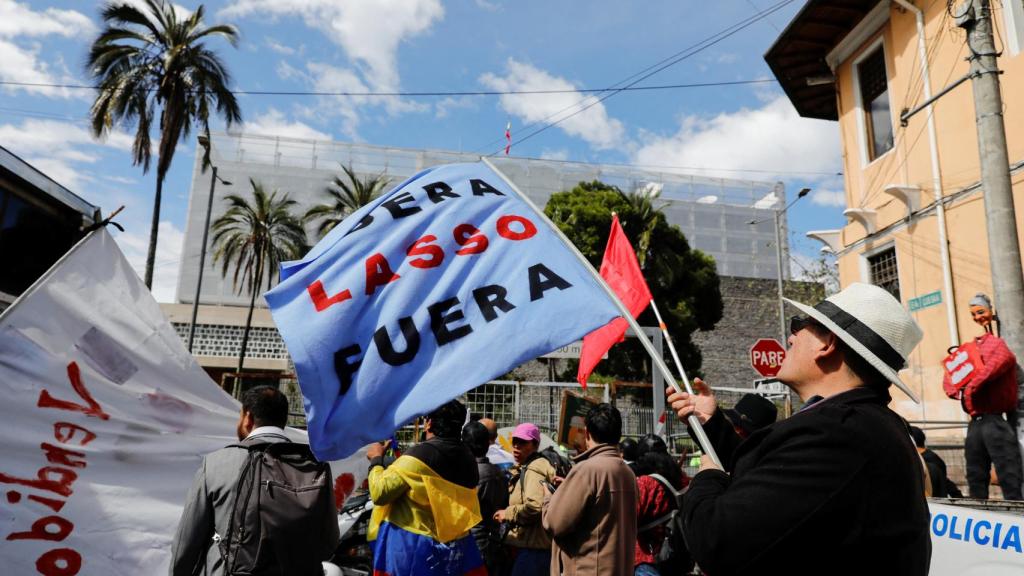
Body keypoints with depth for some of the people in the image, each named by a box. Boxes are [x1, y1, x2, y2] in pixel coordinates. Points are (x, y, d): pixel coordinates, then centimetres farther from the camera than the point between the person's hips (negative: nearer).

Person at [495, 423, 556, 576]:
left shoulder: (534, 470, -16)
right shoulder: (523, 469, 19)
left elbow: (535, 507, -28)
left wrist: (507, 513, -16)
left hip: (534, 547, -11)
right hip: (528, 543, 11)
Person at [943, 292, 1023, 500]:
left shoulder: (996, 343, -2)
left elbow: (1004, 358, -25)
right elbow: (949, 375, 23)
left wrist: (971, 388, -21)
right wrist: (958, 392, 1)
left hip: (995, 421, -7)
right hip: (975, 422, 7)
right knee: (976, 481, 12)